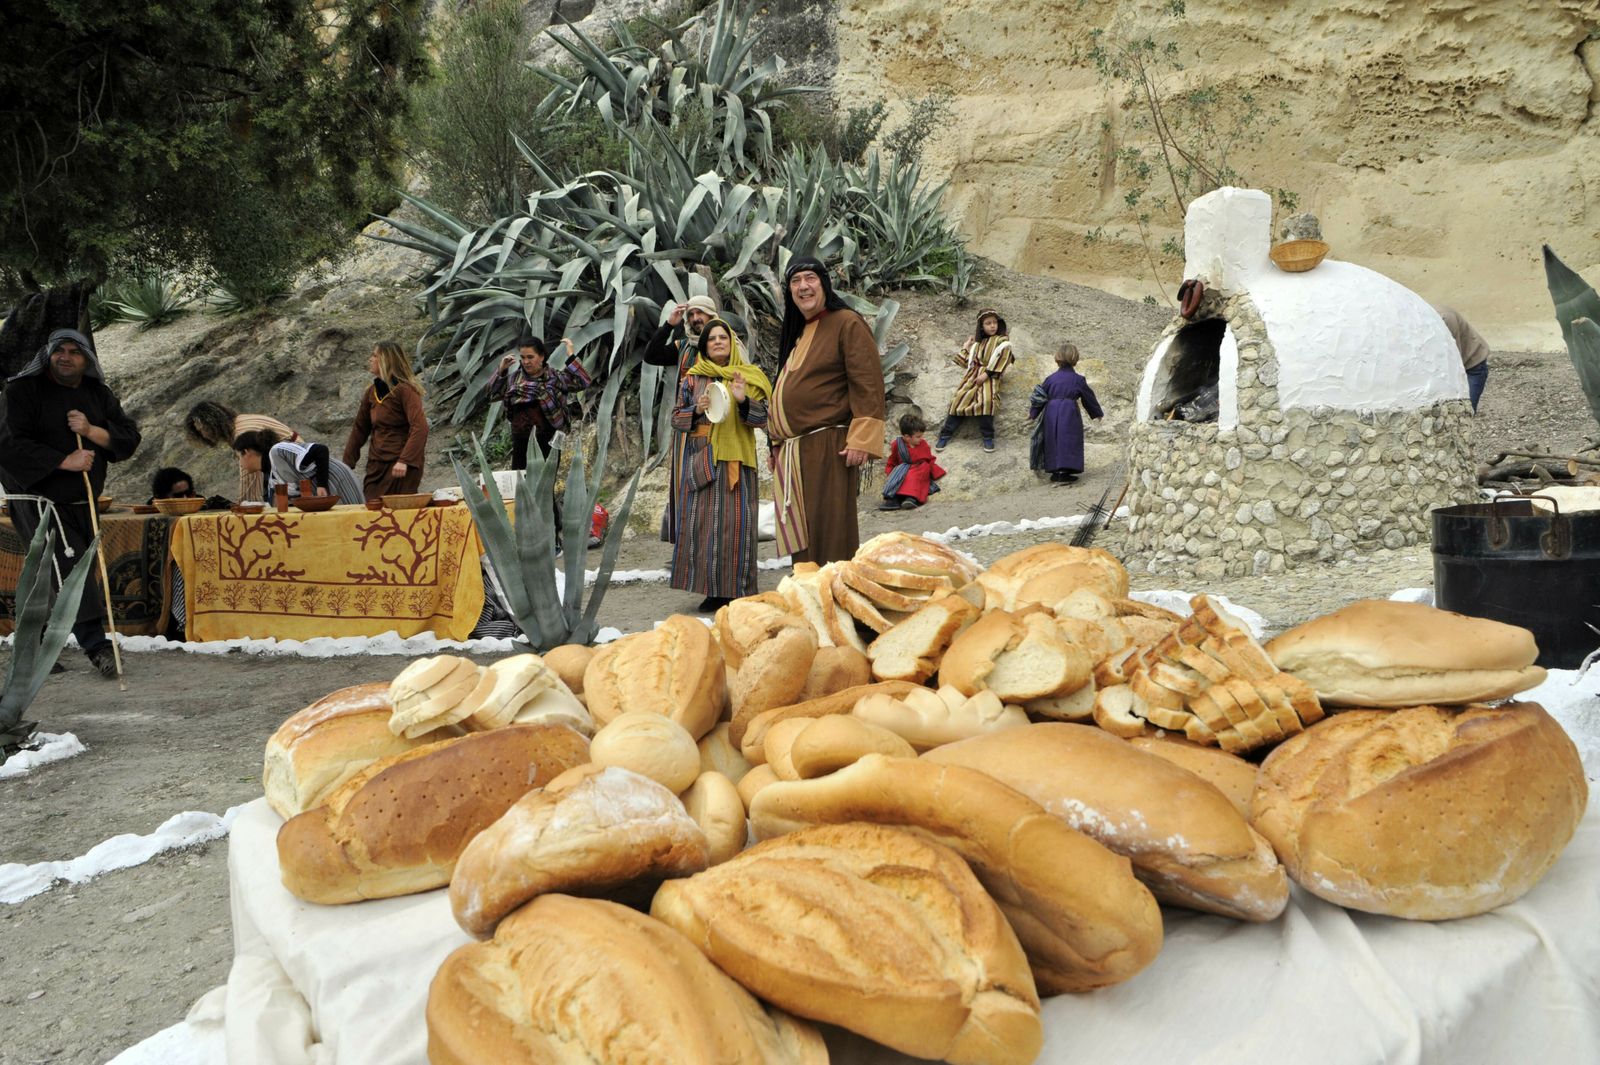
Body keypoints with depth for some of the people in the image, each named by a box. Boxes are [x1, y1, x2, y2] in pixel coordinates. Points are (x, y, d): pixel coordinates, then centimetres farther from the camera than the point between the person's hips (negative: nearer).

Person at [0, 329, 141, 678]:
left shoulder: (99, 395, 9)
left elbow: (129, 439, 3)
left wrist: (92, 431, -16)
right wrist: (65, 461, -20)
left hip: (82, 501, 6)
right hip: (39, 500, -6)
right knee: (70, 563, -20)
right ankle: (96, 644, -22)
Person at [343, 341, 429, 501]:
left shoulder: (405, 390, -11)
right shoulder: (372, 392, 11)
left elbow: (420, 428, -21)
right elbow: (359, 428, 18)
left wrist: (404, 461, -29)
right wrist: (346, 464, 13)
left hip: (402, 466, -7)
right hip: (376, 464, 7)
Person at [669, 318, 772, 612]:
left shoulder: (747, 377, 7)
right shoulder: (692, 379, 9)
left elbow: (762, 418, 1)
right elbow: (676, 418, 8)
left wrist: (743, 401, -17)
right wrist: (696, 410, -11)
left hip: (736, 459, -1)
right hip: (701, 459, 1)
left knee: (736, 522, -5)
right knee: (702, 521, -3)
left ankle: (738, 590, 1)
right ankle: (712, 590, 4)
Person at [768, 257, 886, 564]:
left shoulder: (847, 323, -3)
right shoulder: (797, 332, 21)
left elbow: (868, 385, -12)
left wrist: (862, 440, -21)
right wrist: (776, 447, 23)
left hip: (827, 448, -8)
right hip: (792, 454, 8)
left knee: (829, 535, -9)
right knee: (800, 536, 8)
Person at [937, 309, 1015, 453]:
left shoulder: (1002, 341, 8)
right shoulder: (978, 341, 24)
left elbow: (1001, 360, -6)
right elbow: (968, 361, 24)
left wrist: (986, 374, -15)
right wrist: (965, 348, 16)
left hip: (989, 376, -5)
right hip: (973, 374, 5)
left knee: (986, 400, -30)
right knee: (959, 398, -12)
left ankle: (988, 436, -21)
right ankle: (946, 433, -8)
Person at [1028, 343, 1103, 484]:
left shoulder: (1050, 379, 6)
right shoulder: (1078, 380, -1)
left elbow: (1039, 398, 10)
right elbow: (1089, 398, 9)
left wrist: (1033, 414, 22)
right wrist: (1098, 413, 23)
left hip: (1051, 415, 4)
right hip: (1069, 415, -3)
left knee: (1053, 442, 11)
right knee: (1068, 443, -1)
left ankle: (1055, 472, 14)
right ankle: (1063, 473, -8)